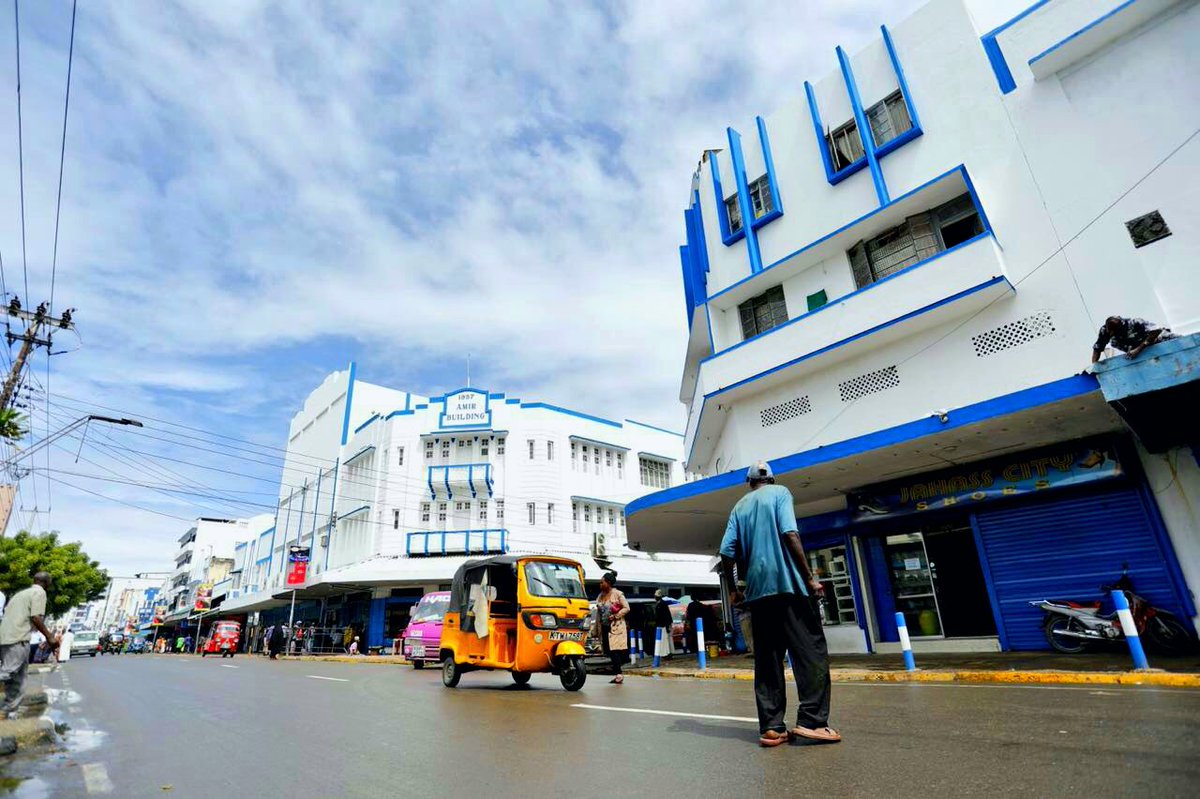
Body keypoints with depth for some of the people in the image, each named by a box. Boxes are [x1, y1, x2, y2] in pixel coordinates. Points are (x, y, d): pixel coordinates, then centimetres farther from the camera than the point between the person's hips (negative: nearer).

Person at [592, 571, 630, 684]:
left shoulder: (618, 594, -6)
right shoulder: (601, 595, 13)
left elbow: (626, 608, -7)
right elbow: (598, 612, 17)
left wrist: (616, 616, -17)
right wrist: (596, 627, 14)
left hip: (615, 627, -6)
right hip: (604, 627, 6)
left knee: (614, 650, -11)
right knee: (609, 651, 5)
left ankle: (619, 674, -6)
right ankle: (618, 674, 14)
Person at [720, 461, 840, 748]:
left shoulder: (739, 507, 15)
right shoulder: (779, 492, 4)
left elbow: (727, 552, 7)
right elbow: (790, 534, -12)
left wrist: (734, 590, 19)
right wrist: (809, 578, -9)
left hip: (757, 590, 5)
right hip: (788, 584, -4)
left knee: (767, 660, 7)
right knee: (811, 651, 1)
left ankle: (771, 727, 6)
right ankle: (811, 721, -5)